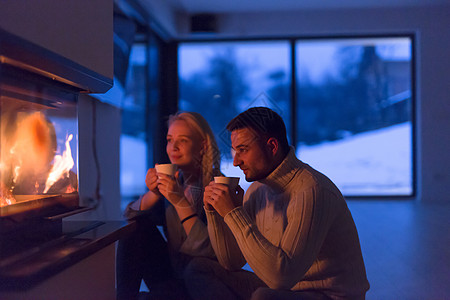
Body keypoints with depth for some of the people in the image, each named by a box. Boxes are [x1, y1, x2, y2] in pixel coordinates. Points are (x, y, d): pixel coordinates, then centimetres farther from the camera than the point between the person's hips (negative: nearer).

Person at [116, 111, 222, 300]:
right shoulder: (173, 179, 4)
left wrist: (181, 202, -28)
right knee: (138, 222, -10)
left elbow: (211, 251, -23)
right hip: (170, 273, 7)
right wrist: (153, 194, -18)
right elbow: (130, 215, 0)